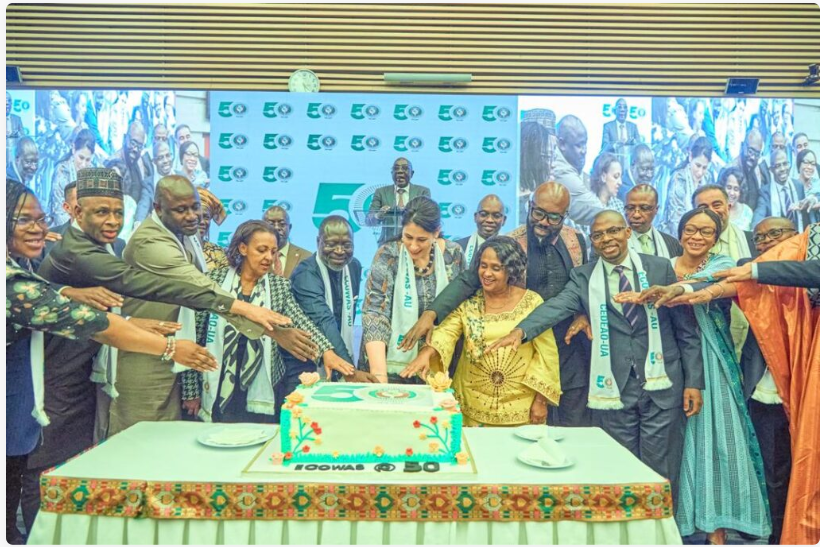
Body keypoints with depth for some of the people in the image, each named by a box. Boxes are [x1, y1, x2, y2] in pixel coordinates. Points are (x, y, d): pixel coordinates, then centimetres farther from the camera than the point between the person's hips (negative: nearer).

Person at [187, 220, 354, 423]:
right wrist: (191, 390, -2)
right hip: (217, 391, -1)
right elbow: (194, 335, -1)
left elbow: (301, 321, -12)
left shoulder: (279, 286, 2)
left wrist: (326, 351, -31)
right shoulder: (215, 279, -2)